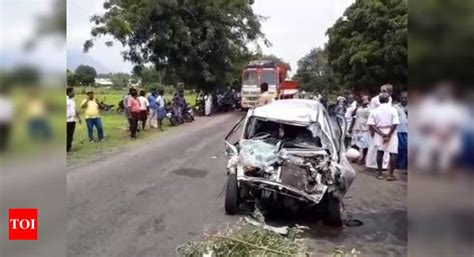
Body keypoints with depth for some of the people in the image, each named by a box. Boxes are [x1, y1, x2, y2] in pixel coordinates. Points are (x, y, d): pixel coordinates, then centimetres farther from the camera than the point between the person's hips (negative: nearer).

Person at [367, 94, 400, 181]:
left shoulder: (374, 111, 0)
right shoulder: (393, 110, -7)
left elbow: (371, 125, -9)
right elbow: (394, 124, -15)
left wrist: (381, 134, -11)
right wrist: (388, 135, -14)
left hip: (379, 134, 3)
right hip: (391, 133, -3)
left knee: (380, 152, 11)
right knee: (393, 153, 4)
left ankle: (379, 173, 16)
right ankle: (391, 175, 2)